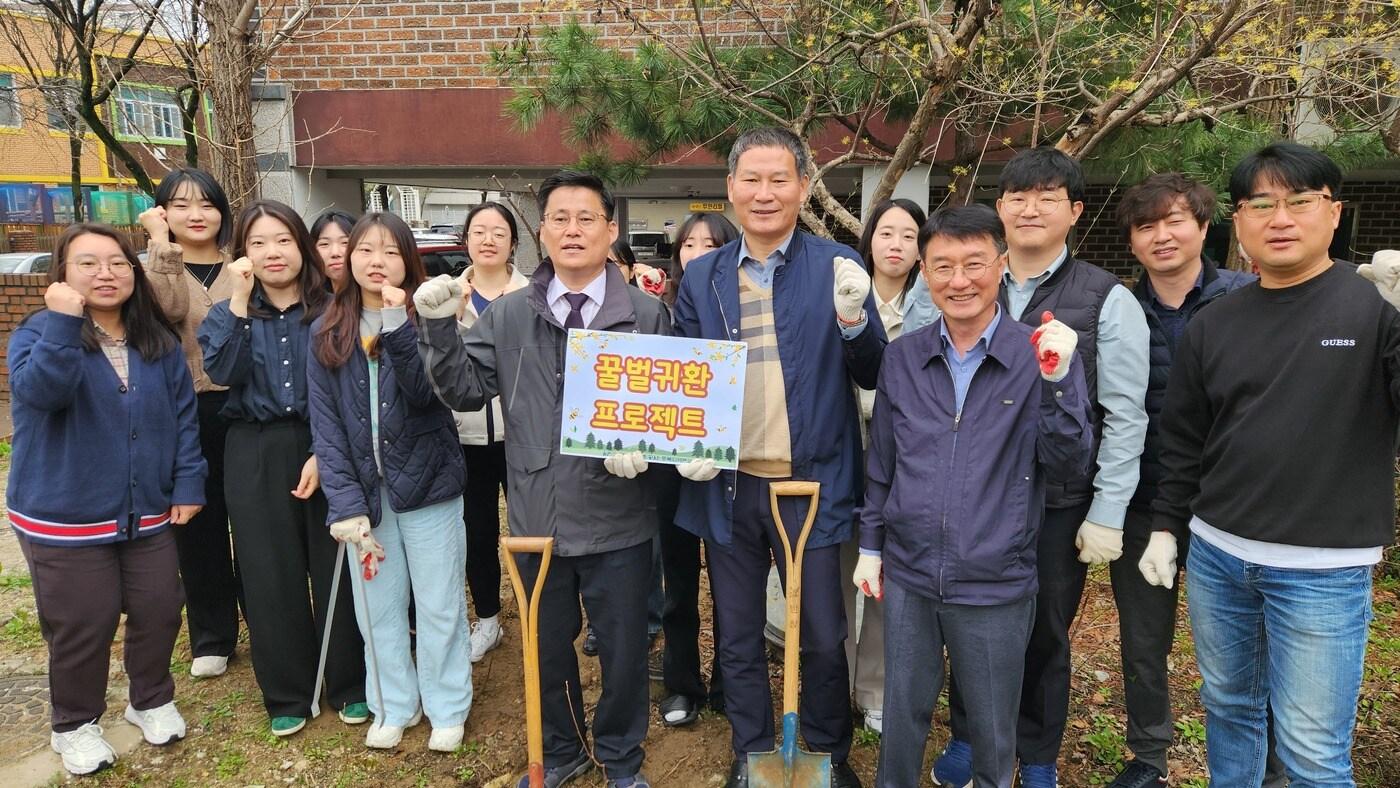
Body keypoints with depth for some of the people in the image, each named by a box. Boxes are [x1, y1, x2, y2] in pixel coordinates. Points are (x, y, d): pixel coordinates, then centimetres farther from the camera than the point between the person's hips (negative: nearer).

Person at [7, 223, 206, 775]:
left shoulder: (159, 341, 4)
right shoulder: (39, 332, -7)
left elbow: (183, 415, 5)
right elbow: (38, 391, -29)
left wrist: (188, 483, 0)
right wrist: (62, 323, -36)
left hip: (147, 512, 4)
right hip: (63, 518, -3)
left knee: (158, 612, 9)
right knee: (81, 625, 4)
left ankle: (151, 701, 34)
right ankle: (74, 725, 27)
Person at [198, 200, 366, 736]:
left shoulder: (331, 310, 1)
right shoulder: (230, 313, 7)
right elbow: (223, 372, -12)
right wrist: (239, 301, -15)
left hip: (326, 448, -2)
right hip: (257, 456, 2)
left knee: (334, 568, 3)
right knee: (271, 575, 7)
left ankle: (349, 685, 20)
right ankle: (286, 696, 22)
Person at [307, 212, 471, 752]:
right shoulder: (326, 333, 2)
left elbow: (426, 393, -20)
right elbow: (325, 426, -2)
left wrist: (396, 328, -31)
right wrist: (346, 503, -11)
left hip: (426, 484, -2)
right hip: (365, 488, 3)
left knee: (439, 605, 8)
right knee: (377, 607, 13)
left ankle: (447, 708, 25)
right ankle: (395, 705, 31)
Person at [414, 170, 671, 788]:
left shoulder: (647, 315, -3)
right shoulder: (508, 315, 4)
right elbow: (464, 391, 1)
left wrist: (643, 448, -20)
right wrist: (440, 327, -12)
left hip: (617, 519, -2)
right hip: (538, 516, 2)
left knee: (623, 649, 13)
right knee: (547, 647, 19)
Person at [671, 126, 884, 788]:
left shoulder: (837, 267, -3)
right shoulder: (702, 277, 4)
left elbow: (873, 376, -5)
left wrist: (853, 319, -24)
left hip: (811, 485, -2)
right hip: (727, 487, 3)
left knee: (823, 639, 10)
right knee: (738, 640, 16)